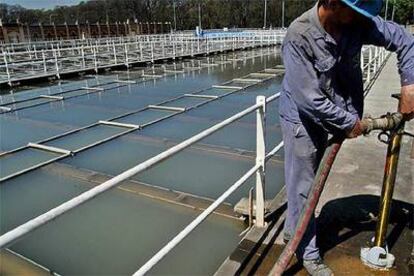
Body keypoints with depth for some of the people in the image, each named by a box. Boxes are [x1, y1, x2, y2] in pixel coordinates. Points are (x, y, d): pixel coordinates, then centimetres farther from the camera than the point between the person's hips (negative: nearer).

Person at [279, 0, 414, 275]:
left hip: (329, 117, 6)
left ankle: (293, 230, 42)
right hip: (302, 119, -6)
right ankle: (308, 253, 22)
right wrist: (350, 123, -17)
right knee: (302, 186, 4)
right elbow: (310, 99, -28)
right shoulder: (299, 36, -29)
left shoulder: (357, 23, -12)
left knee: (310, 180, 19)